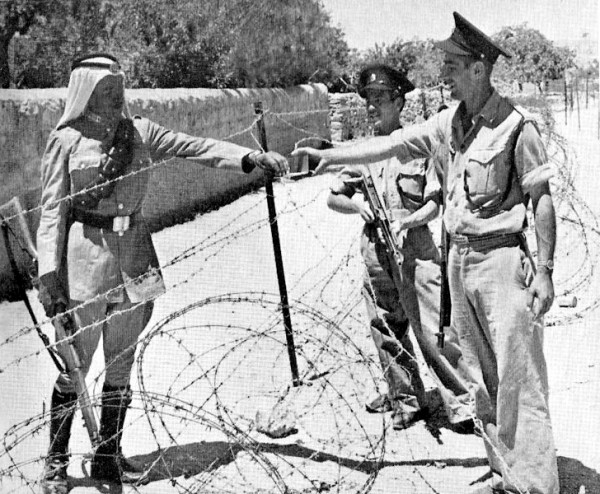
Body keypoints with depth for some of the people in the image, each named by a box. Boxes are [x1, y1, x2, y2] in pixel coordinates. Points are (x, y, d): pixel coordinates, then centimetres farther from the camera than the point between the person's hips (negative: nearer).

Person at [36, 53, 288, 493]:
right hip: (86, 258, -4)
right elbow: (53, 211, -3)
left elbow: (194, 147, 0)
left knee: (122, 365, 11)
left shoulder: (139, 132, 8)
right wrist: (49, 274, -9)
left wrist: (252, 157, -12)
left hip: (134, 257, 4)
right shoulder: (67, 140, -2)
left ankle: (109, 456, 24)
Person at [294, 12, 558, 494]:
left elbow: (542, 200, -10)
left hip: (502, 258, -7)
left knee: (518, 379, -7)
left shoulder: (517, 126, -13)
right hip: (459, 258, 7)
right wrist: (329, 155, 8)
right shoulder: (452, 121, 7)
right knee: (483, 378, 13)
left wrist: (545, 270, -11)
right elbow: (392, 143, 11)